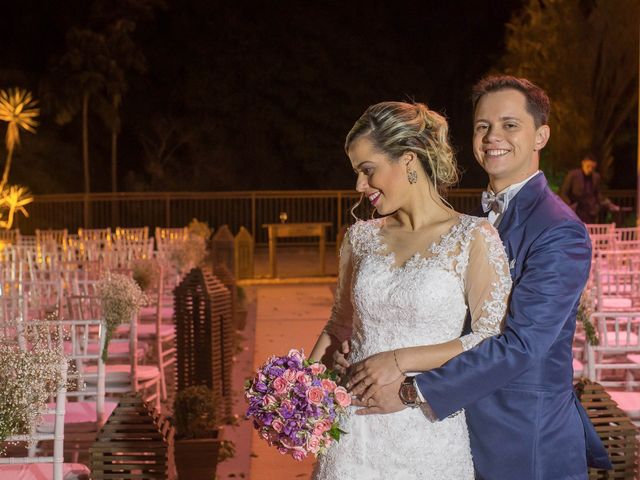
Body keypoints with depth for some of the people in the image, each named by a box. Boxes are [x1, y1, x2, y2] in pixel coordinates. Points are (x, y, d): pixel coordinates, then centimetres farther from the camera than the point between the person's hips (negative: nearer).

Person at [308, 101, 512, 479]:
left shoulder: (474, 238, -8)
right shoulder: (361, 237, 5)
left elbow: (491, 339, -10)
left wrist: (401, 360, -15)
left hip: (427, 434, -3)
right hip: (354, 432, 4)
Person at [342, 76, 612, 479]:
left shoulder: (560, 233, -17)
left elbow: (520, 343, -24)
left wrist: (411, 391, -22)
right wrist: (381, 354, -10)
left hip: (525, 447, -7)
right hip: (471, 431, 7)